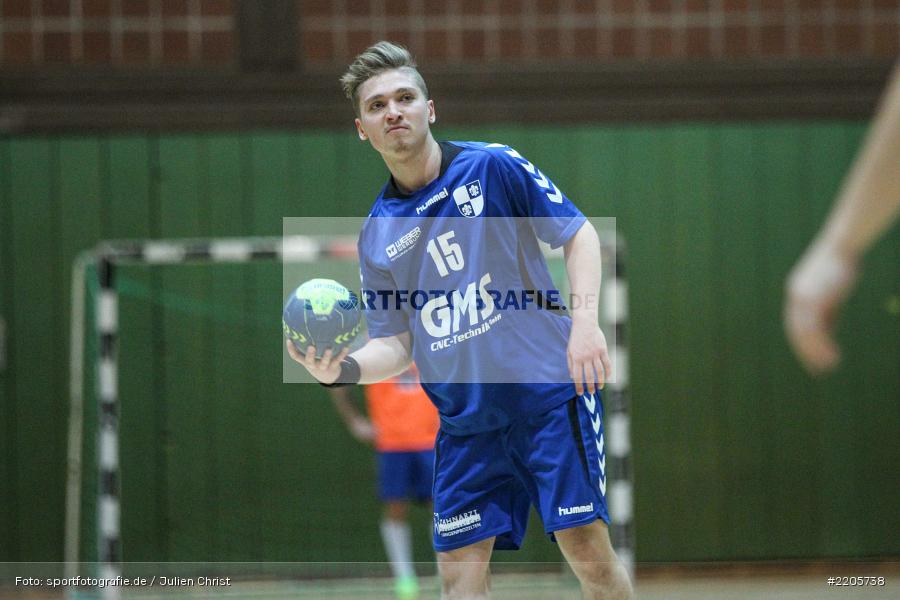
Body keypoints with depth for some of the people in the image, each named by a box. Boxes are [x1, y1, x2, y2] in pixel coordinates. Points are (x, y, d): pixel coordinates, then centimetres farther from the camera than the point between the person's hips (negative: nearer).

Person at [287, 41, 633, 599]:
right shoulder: (377, 234, 9)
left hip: (550, 390, -4)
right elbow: (396, 345, 12)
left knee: (586, 547, -9)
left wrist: (585, 320, -15)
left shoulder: (493, 167, -2)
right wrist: (341, 369, -9)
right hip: (465, 418, 4)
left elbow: (579, 234, 0)